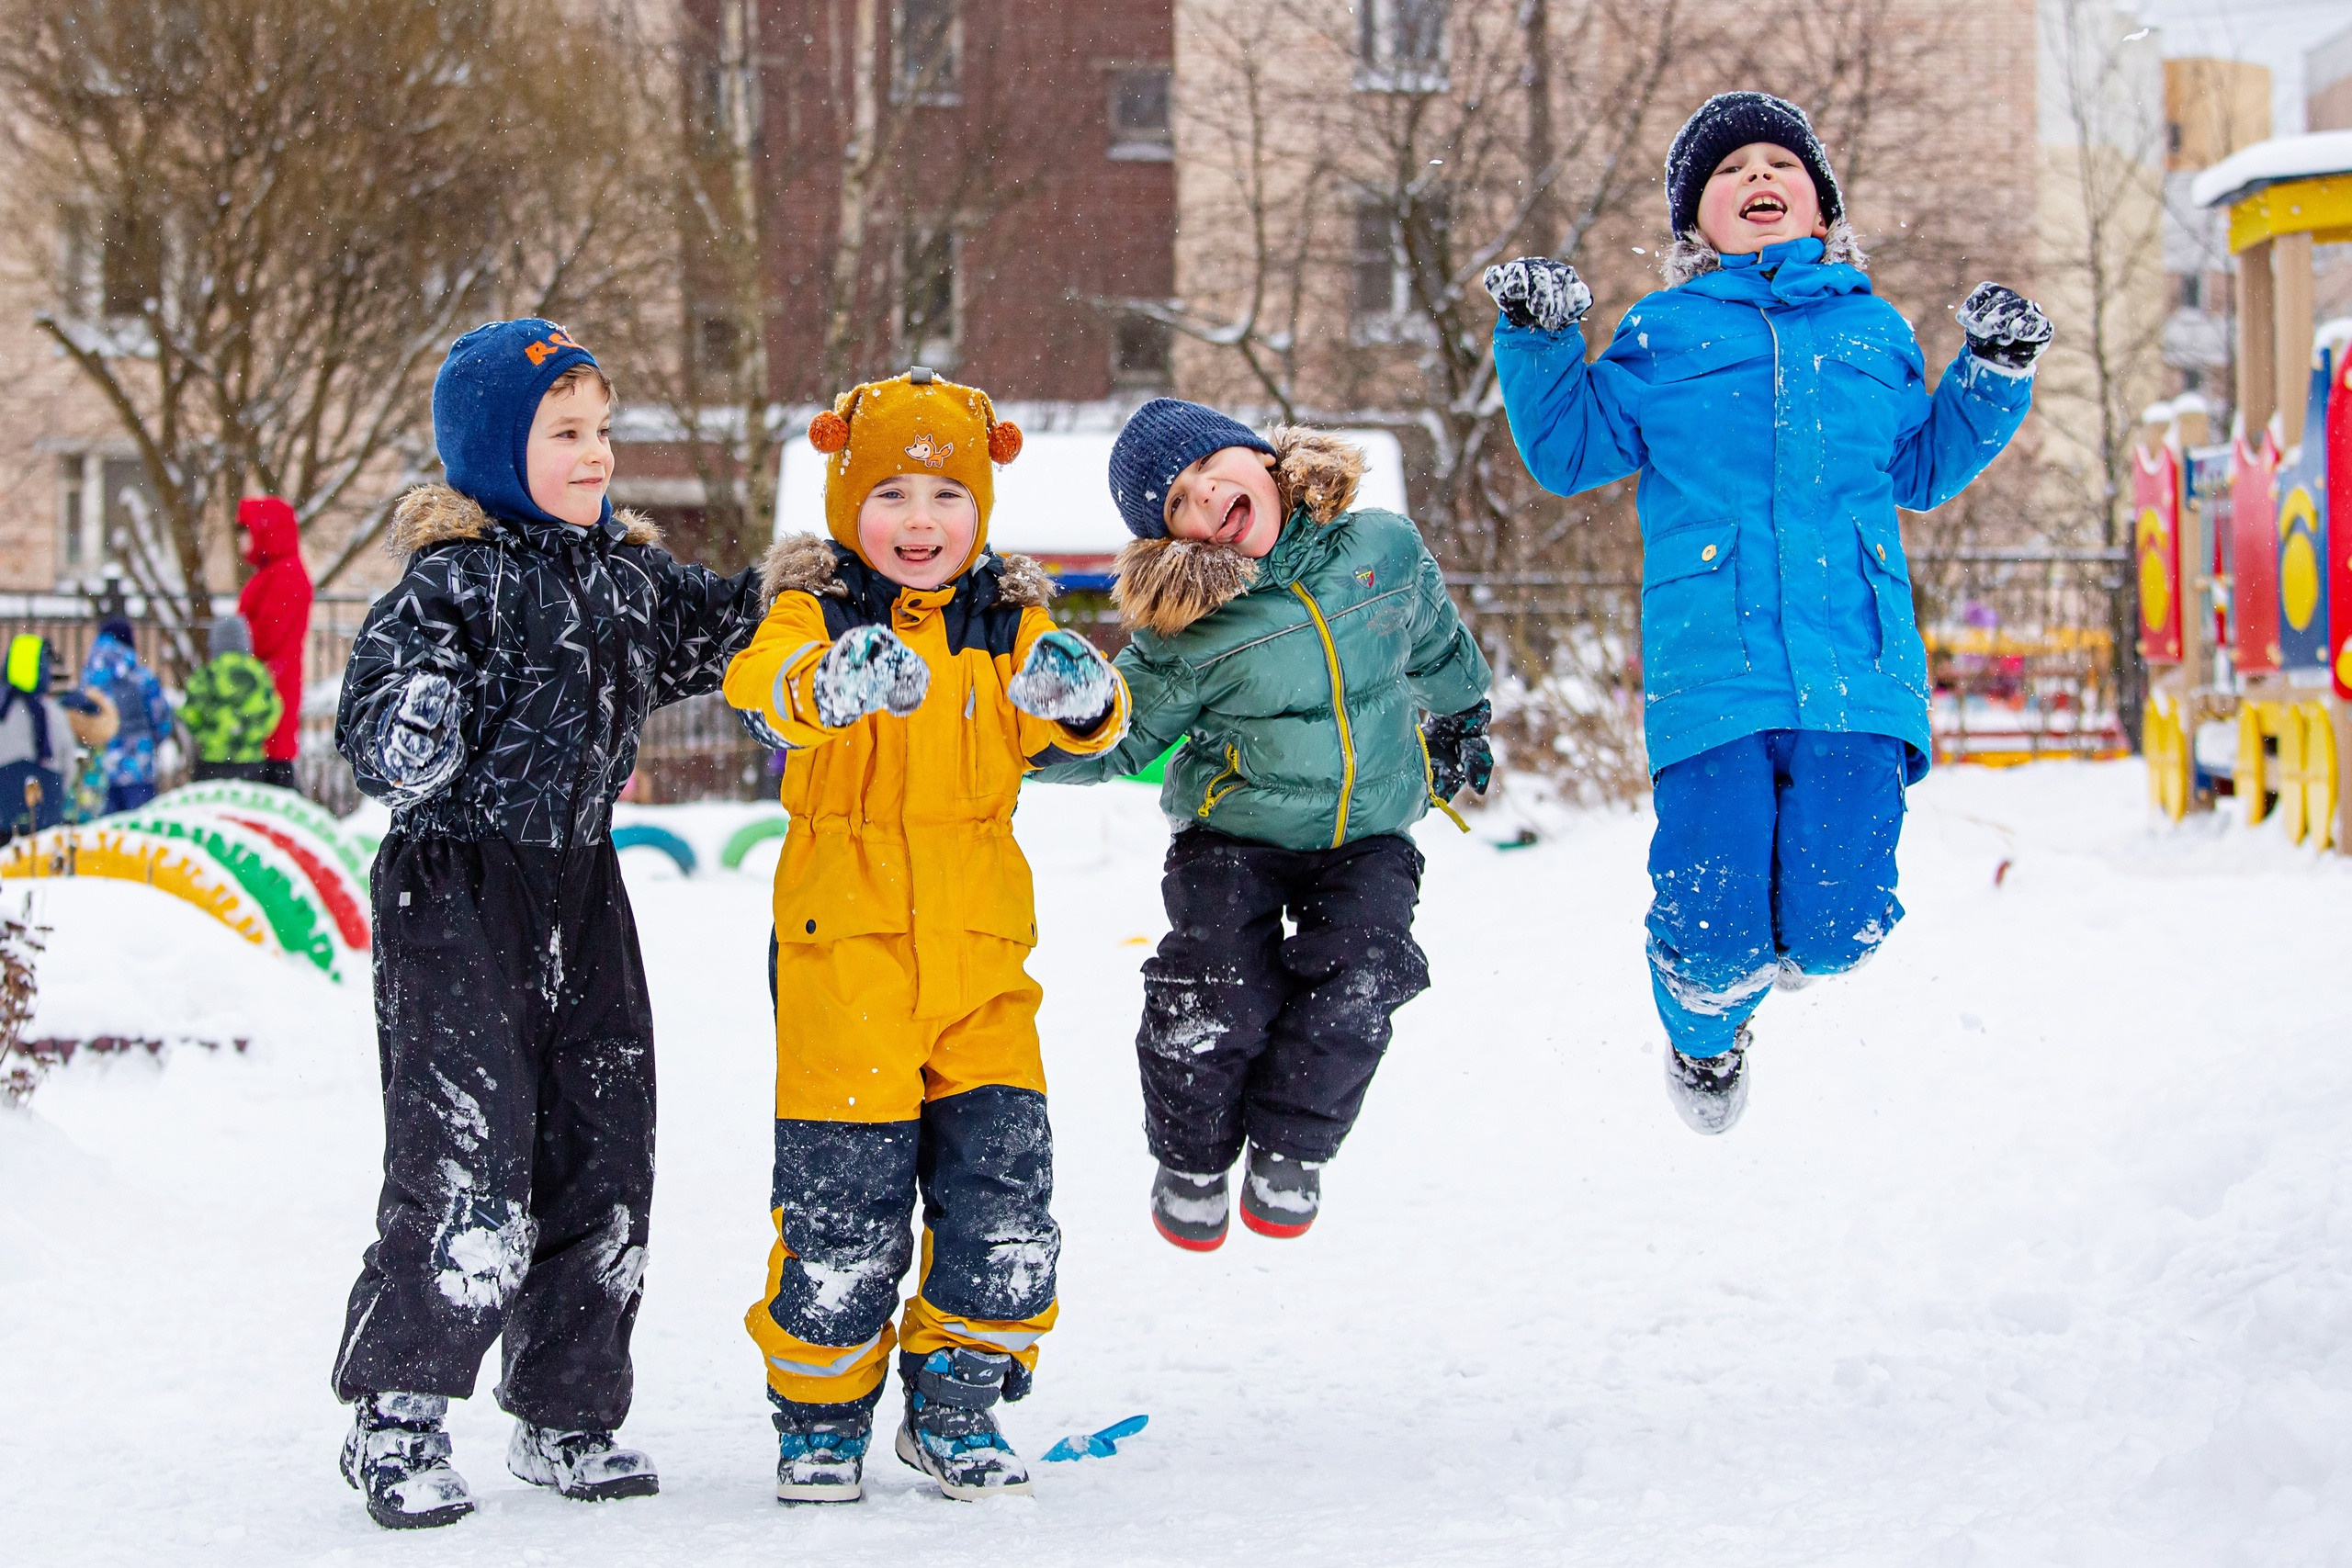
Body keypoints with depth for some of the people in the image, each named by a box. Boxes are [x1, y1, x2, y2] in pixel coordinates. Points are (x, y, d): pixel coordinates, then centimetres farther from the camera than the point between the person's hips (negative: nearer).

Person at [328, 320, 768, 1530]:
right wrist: (407, 739, -37)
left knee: (601, 1160, 8)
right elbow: (375, 716, -17)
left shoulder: (629, 573, 11)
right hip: (458, 894, -7)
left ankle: (566, 1415, 20)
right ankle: (396, 1417, 2)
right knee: (467, 1166, -11)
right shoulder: (453, 583, -11)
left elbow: (711, 636, 27)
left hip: (582, 893, 7)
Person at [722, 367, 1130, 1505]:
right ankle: (821, 1413, 15)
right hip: (845, 948, -3)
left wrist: (1078, 696, -32)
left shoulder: (1007, 623, 9)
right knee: (842, 1197, -2)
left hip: (982, 951, 3)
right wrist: (831, 682, -48)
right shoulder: (815, 612, -1)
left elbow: (1077, 726, -7)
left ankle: (954, 1402, 18)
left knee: (1003, 1186, 1)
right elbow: (762, 684, -24)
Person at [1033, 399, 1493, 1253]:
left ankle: (1290, 1153, 6)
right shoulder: (1188, 636, -19)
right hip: (1236, 836, -2)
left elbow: (1437, 641, 12)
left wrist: (1461, 719, 28)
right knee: (1220, 1002, -15)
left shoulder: (1385, 548, -10)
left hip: (1369, 836, 2)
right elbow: (1123, 739, -9)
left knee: (1356, 988, -17)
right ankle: (1192, 1162, 12)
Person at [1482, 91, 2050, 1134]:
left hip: (1857, 672, 2)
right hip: (1711, 674, -2)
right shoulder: (1663, 334, 12)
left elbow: (1924, 471, 27)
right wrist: (1538, 343, 0)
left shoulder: (1875, 333, 19)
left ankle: (1791, 933, 31)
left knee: (1834, 932, -9)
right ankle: (1703, 1022, 29)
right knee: (1716, 944, -9)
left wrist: (1996, 375, 16)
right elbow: (1570, 453, 13)